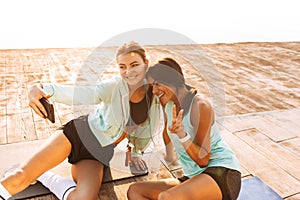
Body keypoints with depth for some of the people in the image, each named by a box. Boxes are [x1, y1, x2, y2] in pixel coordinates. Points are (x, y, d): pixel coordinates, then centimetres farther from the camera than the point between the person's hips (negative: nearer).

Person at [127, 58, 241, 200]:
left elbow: (203, 160, -16)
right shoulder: (169, 104, 5)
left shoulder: (200, 106, -17)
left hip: (223, 174, -8)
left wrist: (182, 135, -28)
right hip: (193, 177, 8)